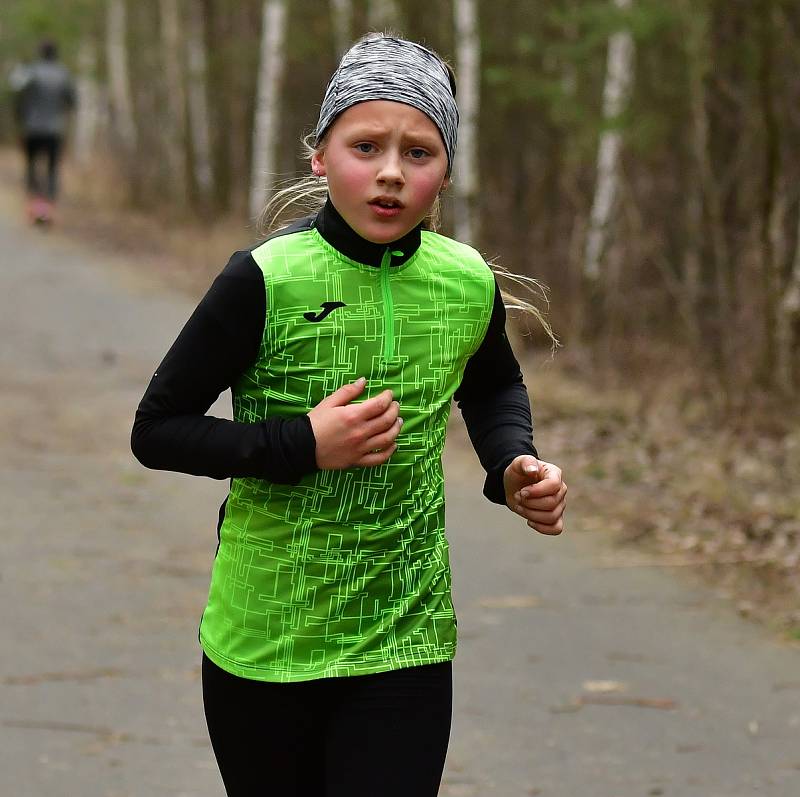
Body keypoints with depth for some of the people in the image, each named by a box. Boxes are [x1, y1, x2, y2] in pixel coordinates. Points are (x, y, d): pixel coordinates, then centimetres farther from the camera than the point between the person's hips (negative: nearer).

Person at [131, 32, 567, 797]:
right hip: (264, 641, -2)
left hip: (405, 643, 2)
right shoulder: (266, 280, -15)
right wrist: (301, 446, -20)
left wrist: (514, 464, 1)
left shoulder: (468, 284, -2)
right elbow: (156, 429, -9)